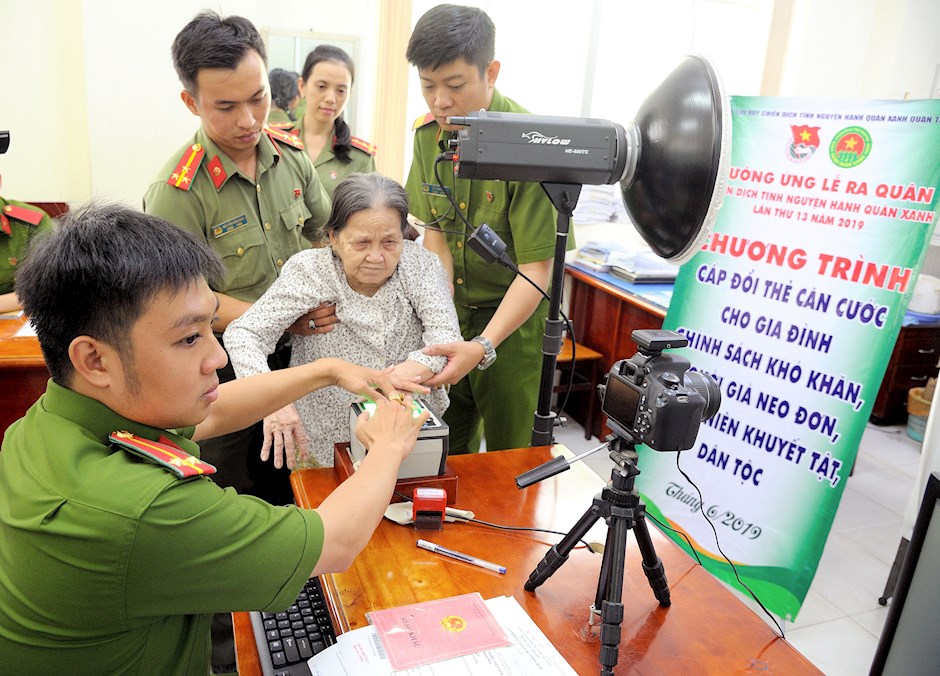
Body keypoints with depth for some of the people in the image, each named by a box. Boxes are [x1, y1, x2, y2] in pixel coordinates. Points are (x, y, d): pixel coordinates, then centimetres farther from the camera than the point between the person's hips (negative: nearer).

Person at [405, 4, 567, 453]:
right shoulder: (429, 134, -3)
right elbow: (435, 234, 2)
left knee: (507, 455, 8)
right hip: (454, 306, 5)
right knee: (443, 440, 17)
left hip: (514, 315, -5)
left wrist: (483, 346, -33)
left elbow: (537, 271, -21)